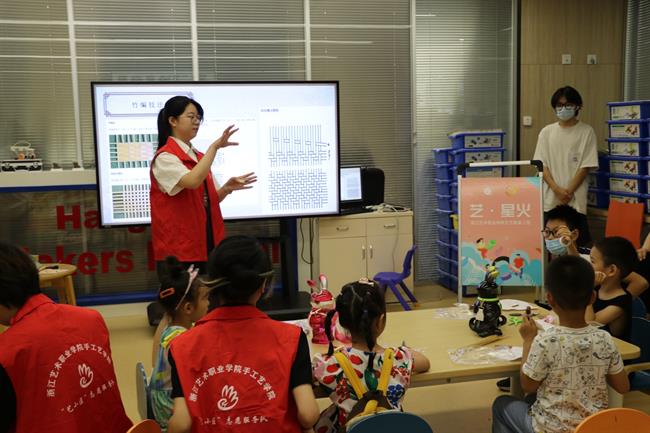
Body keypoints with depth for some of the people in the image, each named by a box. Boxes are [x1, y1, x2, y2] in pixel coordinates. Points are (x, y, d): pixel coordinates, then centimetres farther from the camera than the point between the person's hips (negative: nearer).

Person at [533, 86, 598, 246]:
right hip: (550, 199, 3)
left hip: (575, 200, -2)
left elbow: (586, 166, -4)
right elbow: (542, 165, 3)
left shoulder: (586, 132, -1)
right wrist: (557, 190, -9)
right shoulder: (546, 132, 7)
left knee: (578, 243, -1)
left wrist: (569, 192, -10)